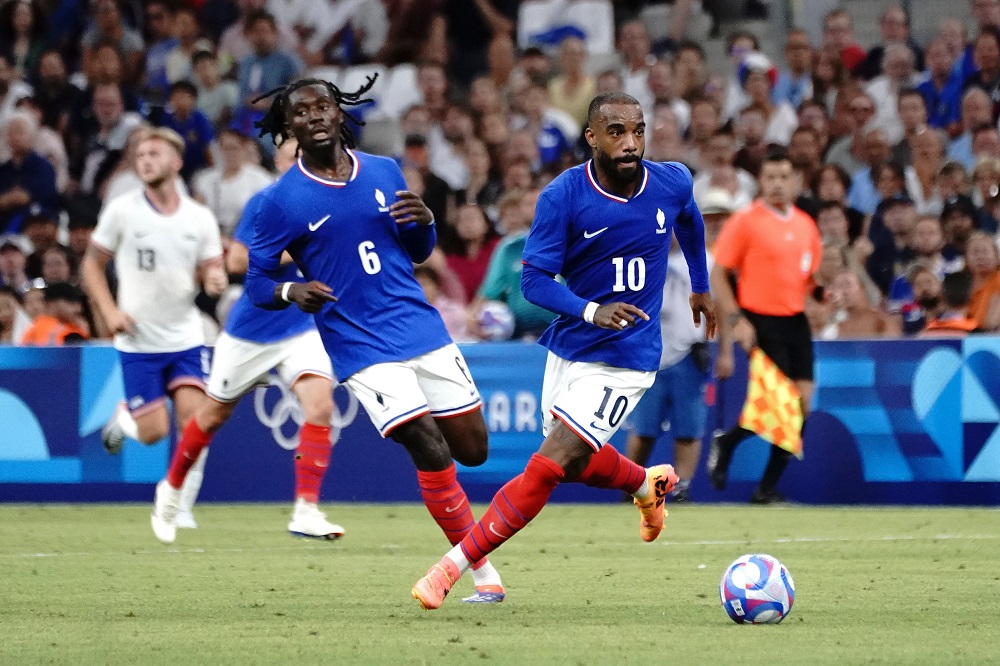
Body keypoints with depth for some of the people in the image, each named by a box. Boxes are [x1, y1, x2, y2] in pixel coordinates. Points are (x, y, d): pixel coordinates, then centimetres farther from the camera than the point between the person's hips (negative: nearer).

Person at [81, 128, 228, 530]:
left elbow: (212, 271, 7)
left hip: (186, 337, 2)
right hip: (138, 341, -1)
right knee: (153, 431, -4)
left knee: (193, 419, -15)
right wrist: (110, 311, -10)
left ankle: (182, 508, -3)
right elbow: (92, 265, 4)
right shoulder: (122, 210, -4)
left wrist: (216, 280, -17)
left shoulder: (200, 218, 1)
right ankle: (122, 419, 32)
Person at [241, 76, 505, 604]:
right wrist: (291, 291, -21)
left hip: (423, 331, 4)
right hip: (361, 348, -4)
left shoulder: (385, 173, 7)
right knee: (431, 452, -15)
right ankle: (484, 573, -4)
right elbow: (256, 282, 0)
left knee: (472, 448, 5)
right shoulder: (281, 202, -4)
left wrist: (424, 222, -5)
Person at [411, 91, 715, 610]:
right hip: (568, 347, 2)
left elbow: (690, 219, 17)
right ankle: (648, 485, 52)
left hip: (625, 358, -2)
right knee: (575, 463, 20)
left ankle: (455, 565, -8)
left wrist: (700, 286, 28)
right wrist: (591, 310, -34)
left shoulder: (672, 183, -8)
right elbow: (533, 279, -17)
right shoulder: (562, 197, -15)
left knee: (548, 466, -14)